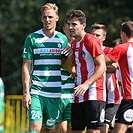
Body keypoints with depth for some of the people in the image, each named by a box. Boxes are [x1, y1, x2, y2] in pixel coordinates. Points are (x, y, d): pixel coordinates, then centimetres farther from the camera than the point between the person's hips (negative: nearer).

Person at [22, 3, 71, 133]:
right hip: (36, 91, -3)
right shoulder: (32, 38, 1)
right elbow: (26, 66, 0)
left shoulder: (63, 39, 8)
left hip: (55, 93, 3)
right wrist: (26, 92, -6)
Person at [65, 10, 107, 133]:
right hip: (78, 96, 8)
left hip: (94, 95, -8)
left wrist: (86, 84, -25)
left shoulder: (91, 41, -10)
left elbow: (102, 67, -16)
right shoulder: (73, 44, 15)